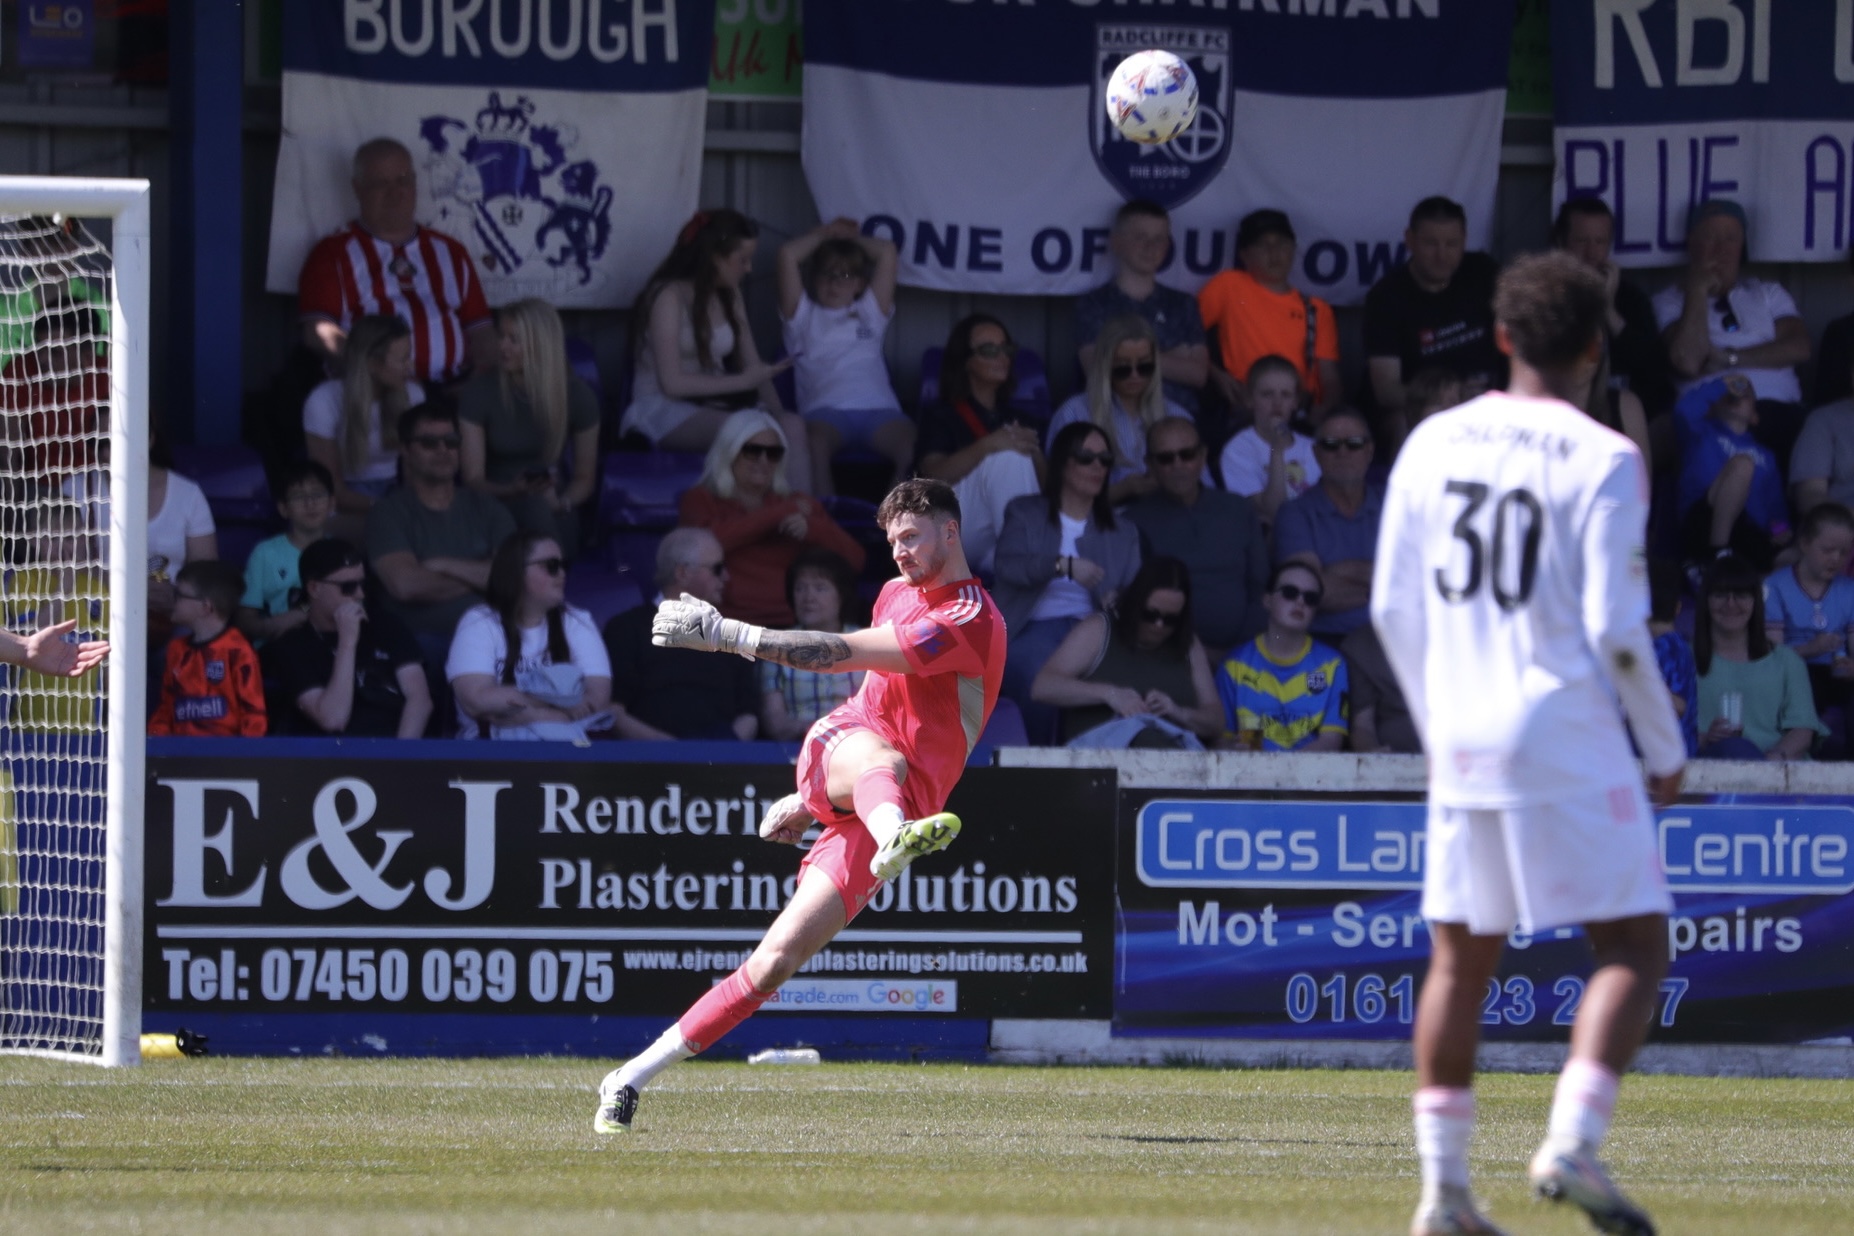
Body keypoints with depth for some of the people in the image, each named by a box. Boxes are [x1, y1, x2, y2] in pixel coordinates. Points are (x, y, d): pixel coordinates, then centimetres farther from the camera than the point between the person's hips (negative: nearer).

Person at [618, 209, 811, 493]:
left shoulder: (729, 298, 15)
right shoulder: (671, 296, -8)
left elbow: (753, 366, 11)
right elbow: (672, 383, -13)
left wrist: (776, 411, -6)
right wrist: (743, 382, -13)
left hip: (715, 405, 6)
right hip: (664, 411, -6)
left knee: (794, 426, -25)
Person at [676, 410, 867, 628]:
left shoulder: (800, 505, 23)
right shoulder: (701, 501, 15)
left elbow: (855, 560, 13)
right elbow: (707, 542, -9)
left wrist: (811, 528, -6)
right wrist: (779, 514, 0)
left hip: (790, 626, 2)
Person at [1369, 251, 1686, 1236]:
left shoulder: (1432, 445, 7)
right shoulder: (1601, 462, -8)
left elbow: (1393, 609, 10)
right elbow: (1616, 630, -12)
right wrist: (1667, 751, 1)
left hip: (1461, 748, 5)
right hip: (1569, 740, -5)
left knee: (1460, 960, 11)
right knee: (1633, 947, 1)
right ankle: (1571, 1144, -16)